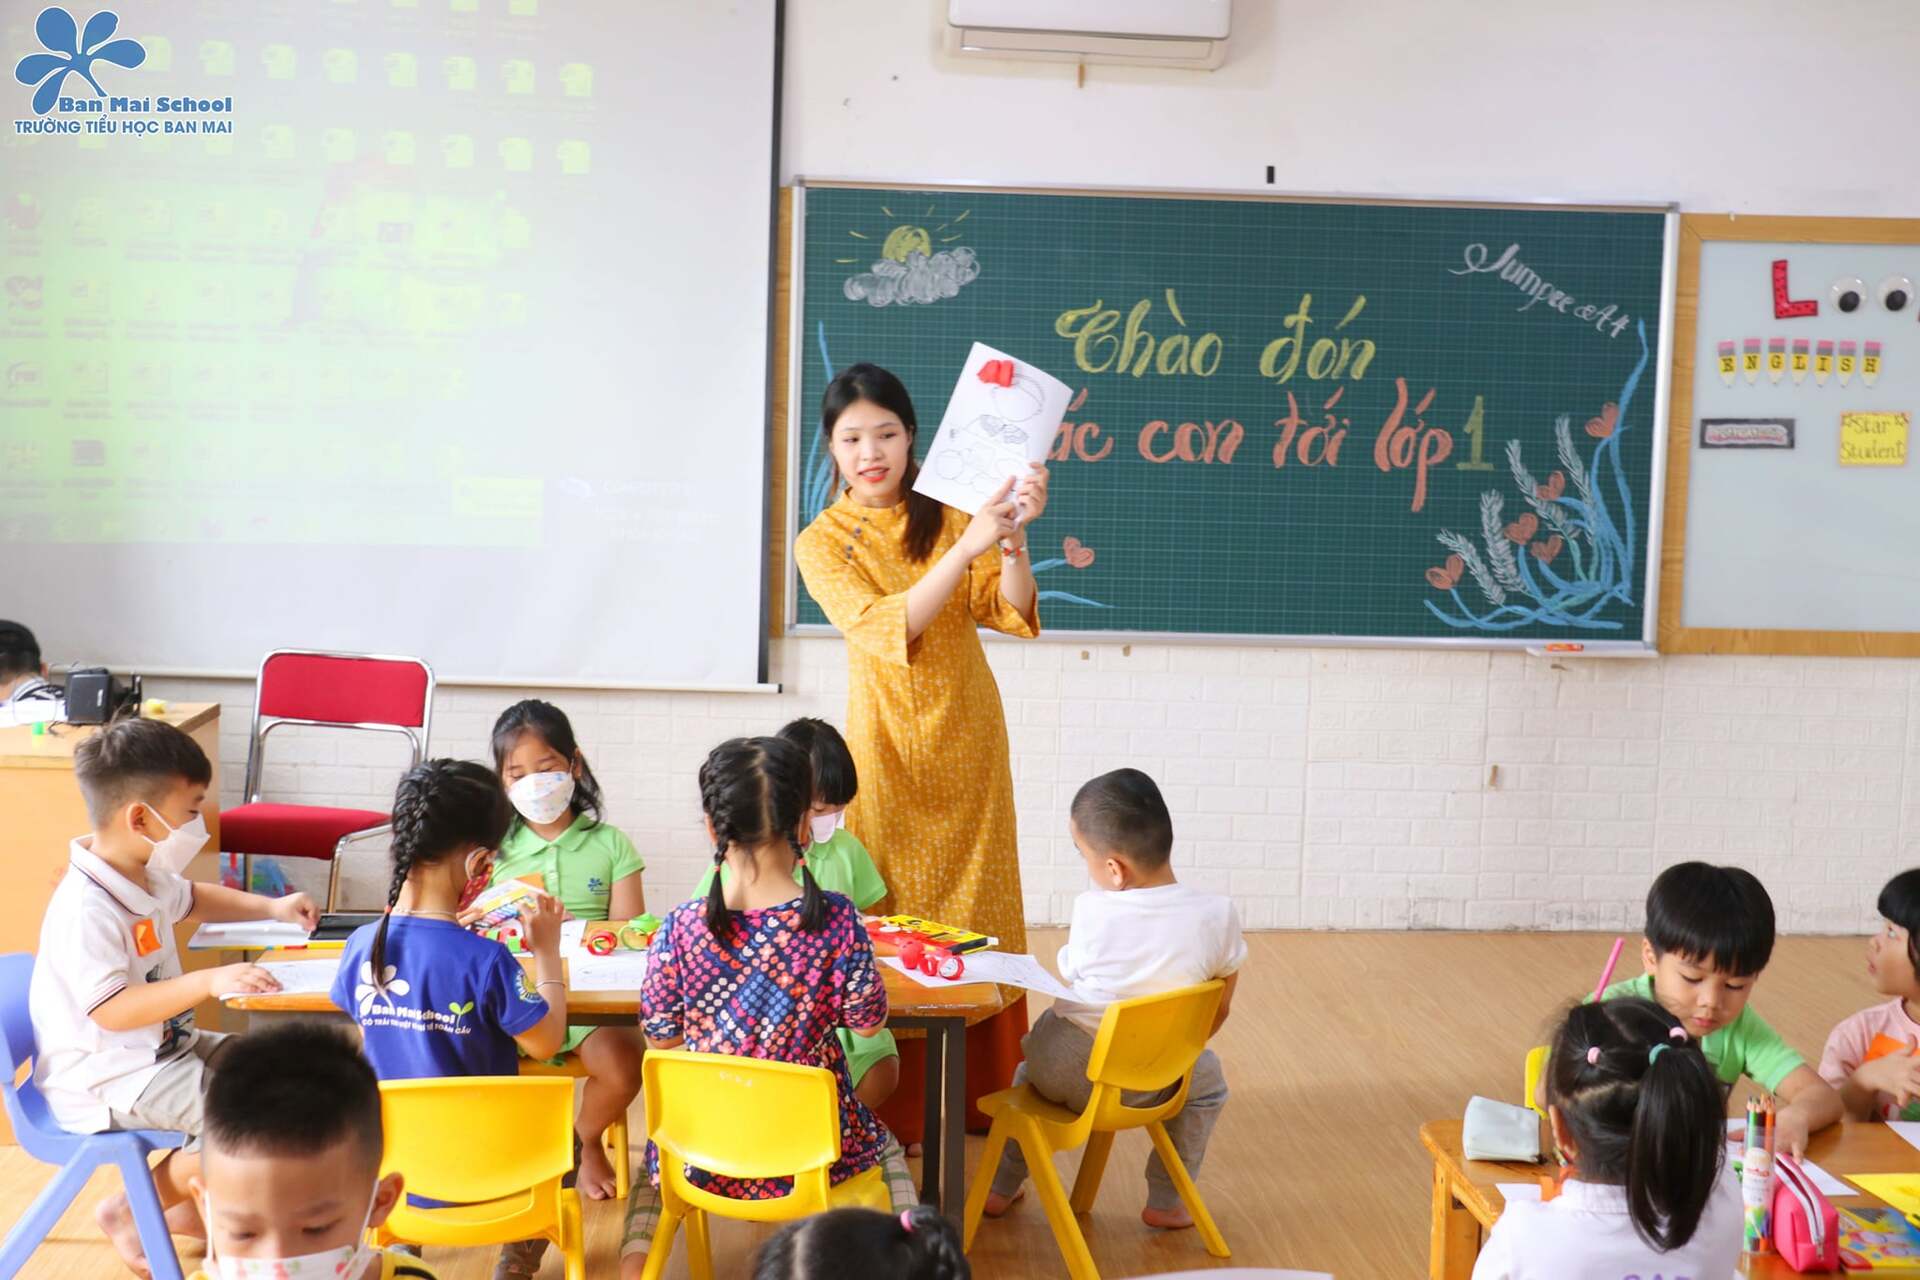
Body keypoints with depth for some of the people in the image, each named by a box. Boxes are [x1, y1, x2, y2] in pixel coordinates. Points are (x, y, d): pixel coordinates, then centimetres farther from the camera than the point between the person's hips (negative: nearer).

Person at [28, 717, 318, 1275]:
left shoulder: (144, 874, 5)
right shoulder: (87, 910, -28)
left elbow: (190, 899, 28)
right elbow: (112, 1010, -33)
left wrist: (271, 907, 17)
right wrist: (209, 982, -37)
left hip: (157, 1046, 11)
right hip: (105, 1077, -11)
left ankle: (183, 1203, 20)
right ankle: (130, 1214, -2)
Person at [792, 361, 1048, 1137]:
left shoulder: (948, 515, 3)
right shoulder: (822, 543, -3)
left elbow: (1009, 613, -6)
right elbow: (883, 629, -19)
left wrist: (1013, 539, -25)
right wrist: (965, 548, -29)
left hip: (969, 738, 2)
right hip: (889, 745, -2)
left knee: (977, 914, 6)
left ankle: (981, 1096, 16)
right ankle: (893, 1109, 7)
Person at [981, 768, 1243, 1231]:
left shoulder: (1091, 908, -12)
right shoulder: (1217, 915, -11)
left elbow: (1070, 976, 5)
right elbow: (1218, 1011, 2)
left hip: (1059, 1070, 0)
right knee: (1206, 1079, 31)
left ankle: (1002, 1185, 40)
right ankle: (1166, 1200, 29)